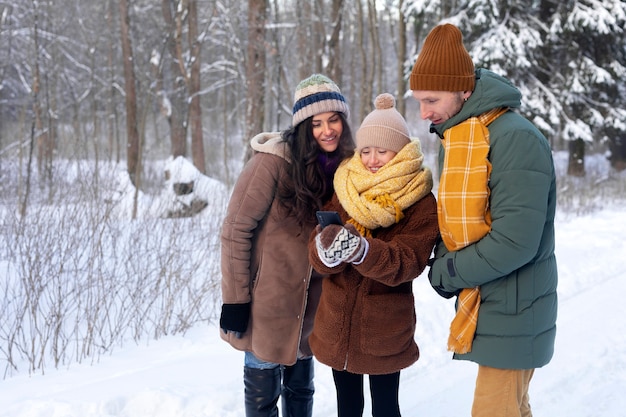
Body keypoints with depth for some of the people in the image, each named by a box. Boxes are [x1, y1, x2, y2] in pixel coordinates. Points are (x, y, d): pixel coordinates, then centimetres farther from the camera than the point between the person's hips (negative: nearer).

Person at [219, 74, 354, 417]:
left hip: (307, 303, 5)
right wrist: (235, 299, -15)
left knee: (301, 387, 18)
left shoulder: (343, 166, 0)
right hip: (266, 299, -5)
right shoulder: (273, 161, -18)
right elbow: (236, 231, -16)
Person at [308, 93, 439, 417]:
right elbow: (317, 256, -5)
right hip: (336, 325, 4)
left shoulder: (421, 202, -9)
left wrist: (362, 250, -39)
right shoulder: (344, 189, 2)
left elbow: (407, 263, -21)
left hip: (386, 331, -3)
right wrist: (326, 248, -29)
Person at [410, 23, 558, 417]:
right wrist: (442, 266, -3)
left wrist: (449, 273, -14)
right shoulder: (457, 138, 9)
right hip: (486, 304, 9)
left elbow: (515, 241, -26)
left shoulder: (515, 139, -21)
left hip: (510, 311, -9)